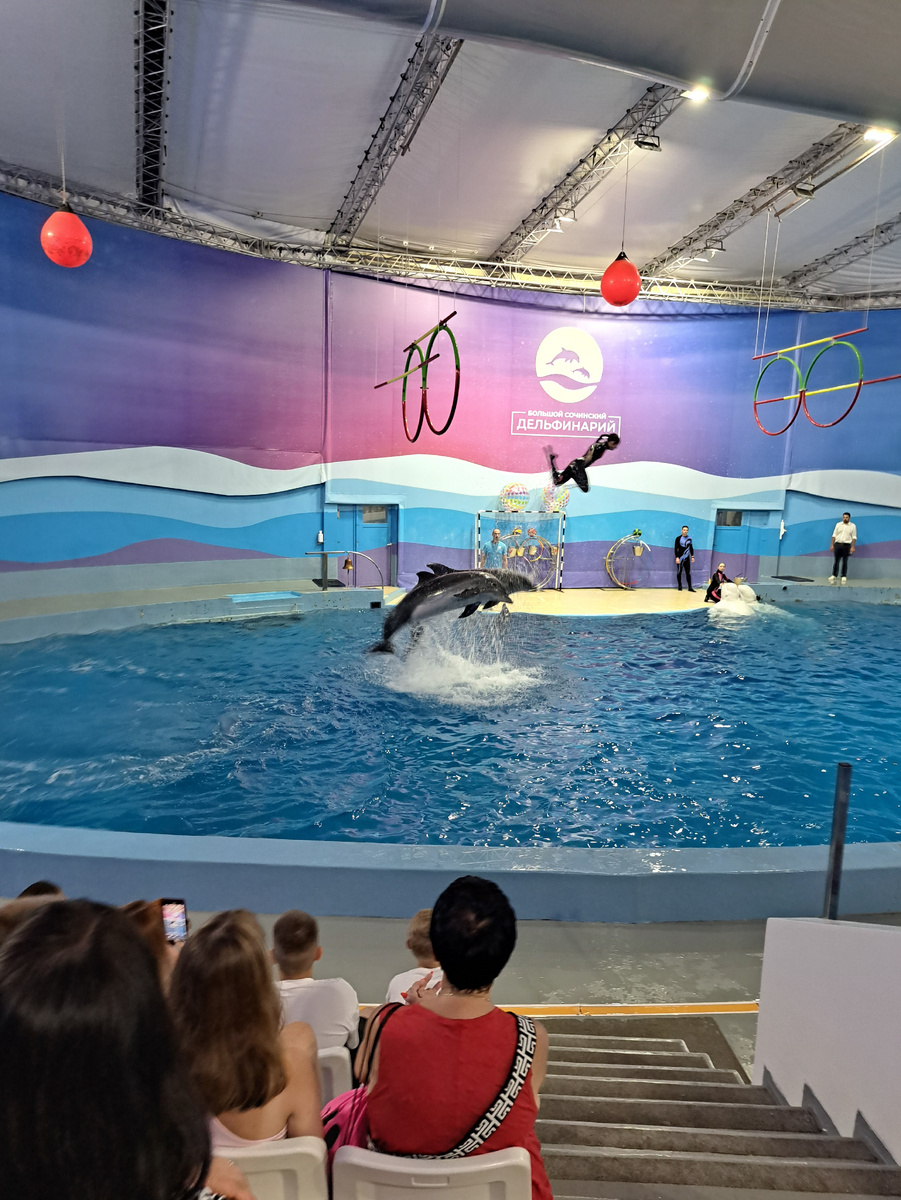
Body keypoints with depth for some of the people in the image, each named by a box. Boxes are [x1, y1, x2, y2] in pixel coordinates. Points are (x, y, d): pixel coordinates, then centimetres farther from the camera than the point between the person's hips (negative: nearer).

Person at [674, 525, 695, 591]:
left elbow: (691, 548, 17)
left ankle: (690, 587, 2)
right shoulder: (678, 538, -3)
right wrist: (677, 557, -13)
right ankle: (680, 586, 11)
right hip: (680, 558, -3)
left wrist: (692, 556, 13)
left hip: (687, 558, 3)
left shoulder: (689, 539, 9)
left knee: (688, 572, 1)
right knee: (679, 572, 2)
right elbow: (676, 548, -6)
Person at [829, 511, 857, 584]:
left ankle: (844, 577, 7)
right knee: (836, 560, 2)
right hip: (837, 544, 2)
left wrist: (853, 547, -8)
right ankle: (833, 575, 6)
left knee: (844, 561, 2)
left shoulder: (853, 526, 3)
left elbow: (854, 537, -1)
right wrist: (832, 545, 2)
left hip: (846, 545, -2)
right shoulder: (838, 524, 9)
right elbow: (834, 535, 8)